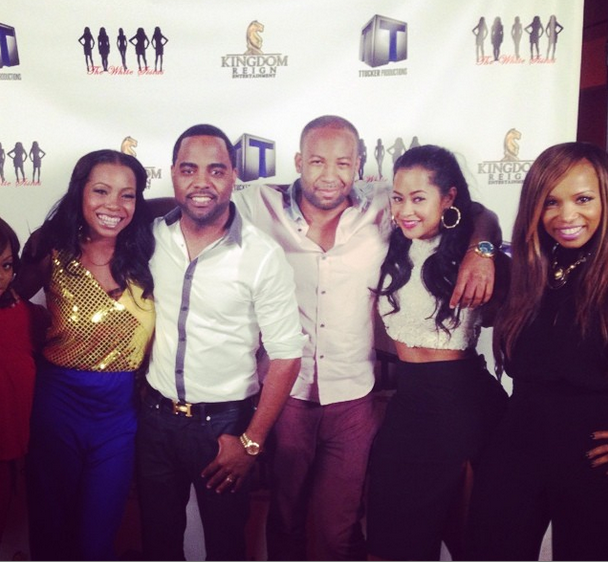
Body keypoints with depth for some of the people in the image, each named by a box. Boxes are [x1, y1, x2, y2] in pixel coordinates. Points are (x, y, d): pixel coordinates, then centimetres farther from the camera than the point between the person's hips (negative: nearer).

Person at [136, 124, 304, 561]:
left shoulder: (263, 256, -16)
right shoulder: (151, 237, -5)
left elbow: (285, 355, -12)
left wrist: (252, 441, -10)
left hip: (224, 423, -3)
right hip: (157, 414, 3)